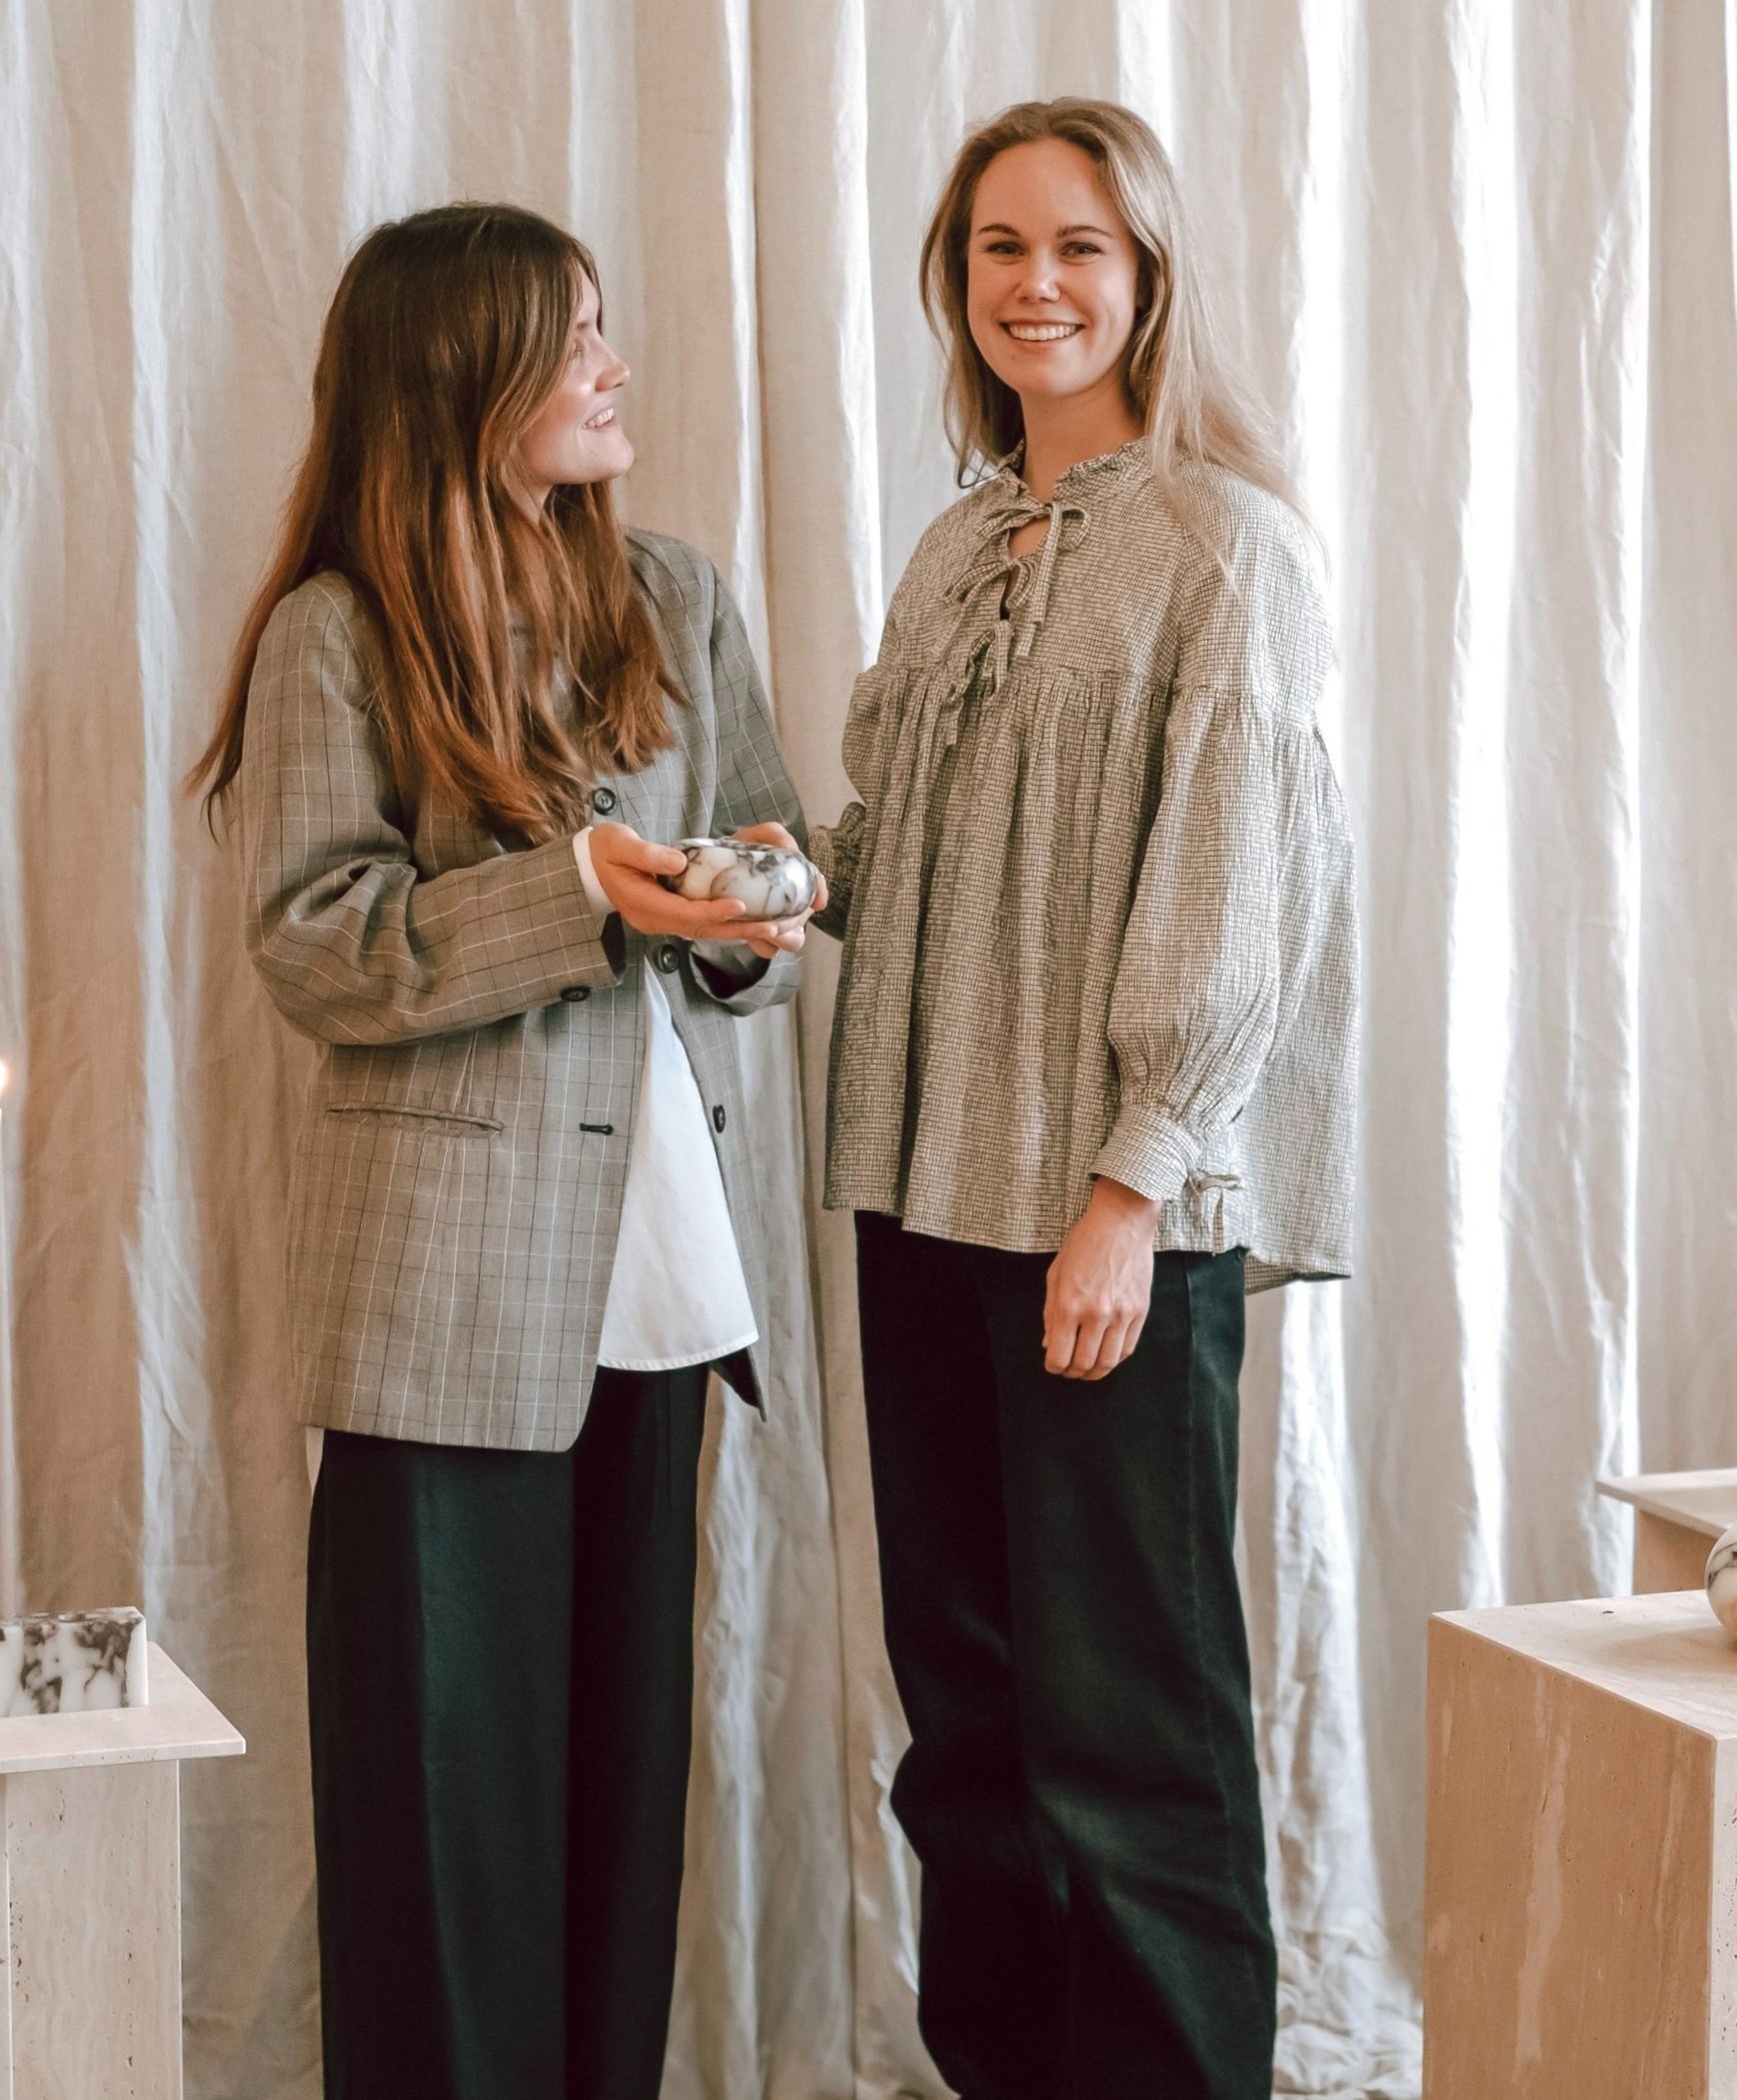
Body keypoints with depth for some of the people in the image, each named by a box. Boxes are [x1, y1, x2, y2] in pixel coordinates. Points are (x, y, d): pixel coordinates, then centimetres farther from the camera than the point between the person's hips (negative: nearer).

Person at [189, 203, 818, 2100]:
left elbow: (765, 853, 14)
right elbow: (315, 949, -11)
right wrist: (577, 894, -21)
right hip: (452, 1266, -5)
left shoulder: (673, 601, 11)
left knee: (629, 1711, 10)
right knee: (451, 1743, 1)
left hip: (657, 1237, 5)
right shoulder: (337, 637, -5)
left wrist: (754, 913, -9)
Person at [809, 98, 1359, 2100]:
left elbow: (1229, 888, -11)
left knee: (1122, 1693, -2)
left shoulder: (1222, 541, -5)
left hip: (1117, 1202, -6)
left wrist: (1131, 1188, -15)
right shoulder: (958, 547, 15)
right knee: (962, 1678, 11)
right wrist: (797, 871, 1)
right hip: (929, 1178, 7)